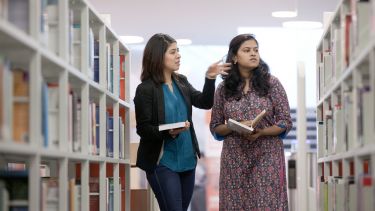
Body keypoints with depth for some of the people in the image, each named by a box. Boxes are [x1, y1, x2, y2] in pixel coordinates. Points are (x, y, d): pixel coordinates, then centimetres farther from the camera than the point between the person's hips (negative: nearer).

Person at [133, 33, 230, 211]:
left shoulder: (181, 82, 8)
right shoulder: (145, 89, -11)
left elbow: (204, 102, 6)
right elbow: (143, 128, -13)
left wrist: (210, 78, -8)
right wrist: (169, 132, -29)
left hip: (187, 159, 7)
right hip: (163, 162, -7)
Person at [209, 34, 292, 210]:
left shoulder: (271, 83, 1)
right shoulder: (223, 88, 5)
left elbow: (285, 122, 1)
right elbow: (215, 127, 9)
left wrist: (261, 132, -16)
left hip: (267, 158, -1)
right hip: (234, 160, 2)